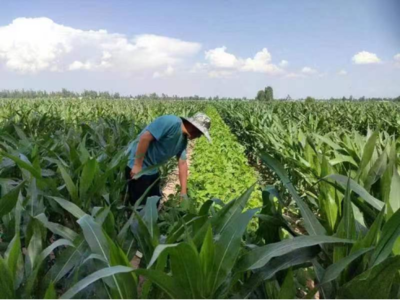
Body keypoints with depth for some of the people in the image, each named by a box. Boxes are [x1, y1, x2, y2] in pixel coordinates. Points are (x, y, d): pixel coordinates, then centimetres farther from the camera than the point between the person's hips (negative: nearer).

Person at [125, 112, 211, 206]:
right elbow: (145, 137, -27)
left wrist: (184, 194, 6)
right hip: (136, 165, -9)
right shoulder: (173, 122, -23)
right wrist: (137, 165, -24)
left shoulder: (183, 139, 7)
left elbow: (182, 163, 8)